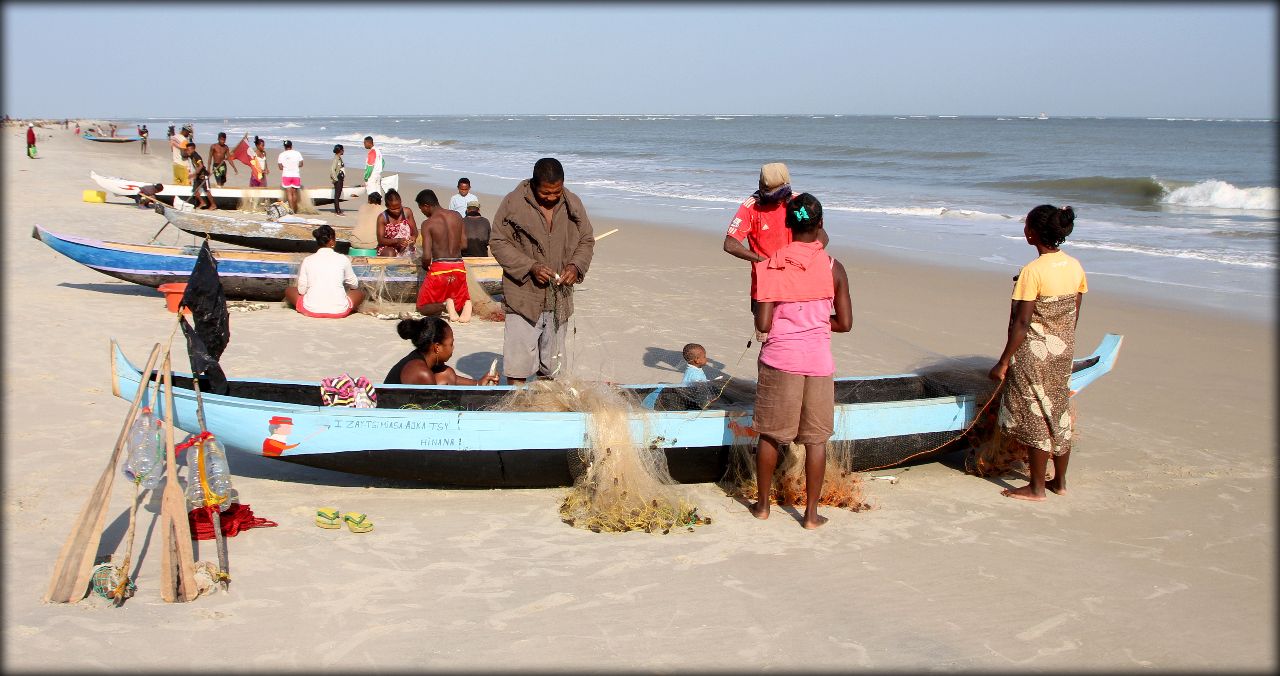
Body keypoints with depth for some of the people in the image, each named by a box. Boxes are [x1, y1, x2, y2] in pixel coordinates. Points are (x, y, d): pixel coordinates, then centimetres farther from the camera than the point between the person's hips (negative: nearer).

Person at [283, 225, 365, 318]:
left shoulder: (307, 260, 2)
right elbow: (354, 285, 12)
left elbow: (301, 290, 2)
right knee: (360, 293, 26)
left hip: (311, 310, 0)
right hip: (338, 311, 0)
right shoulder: (343, 259, 0)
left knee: (289, 290, 26)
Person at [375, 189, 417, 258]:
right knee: (390, 253, -33)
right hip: (387, 247, -3)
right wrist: (397, 240, -28)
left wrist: (413, 237, -22)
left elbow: (414, 231, 3)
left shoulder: (407, 212, -4)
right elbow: (380, 240, -12)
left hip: (405, 249, 3)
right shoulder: (382, 218, -9)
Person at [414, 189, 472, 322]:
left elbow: (427, 256, -13)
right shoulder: (457, 216, 5)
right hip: (459, 267, 4)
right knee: (460, 301, 25)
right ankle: (465, 304, -13)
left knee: (423, 308, 12)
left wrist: (425, 266, 8)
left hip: (439, 268, -4)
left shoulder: (428, 223, -10)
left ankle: (445, 304, -19)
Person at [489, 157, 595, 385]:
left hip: (559, 298, 4)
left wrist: (576, 266, -8)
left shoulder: (573, 205, 3)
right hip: (524, 296, -4)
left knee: (550, 365, 14)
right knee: (518, 366, -7)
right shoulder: (513, 202, -8)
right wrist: (531, 266, -18)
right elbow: (498, 242, -6)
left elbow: (587, 241, 13)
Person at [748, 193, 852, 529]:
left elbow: (763, 324, -8)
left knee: (770, 434, 13)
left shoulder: (771, 266, -6)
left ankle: (762, 504, 24)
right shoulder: (833, 268, -4)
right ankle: (811, 513, 14)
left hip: (779, 359, 0)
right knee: (816, 439, 9)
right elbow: (844, 323, -1)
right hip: (818, 360, 0)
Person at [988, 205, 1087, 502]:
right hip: (1063, 352, 7)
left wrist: (1003, 362, -13)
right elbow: (1074, 315, 9)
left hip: (1034, 353, -7)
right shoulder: (1075, 267, 1)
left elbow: (1021, 323, -19)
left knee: (1035, 417, 3)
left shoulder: (1033, 271, -20)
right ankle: (1060, 481, 27)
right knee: (1059, 413, 17)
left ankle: (1036, 487, 13)